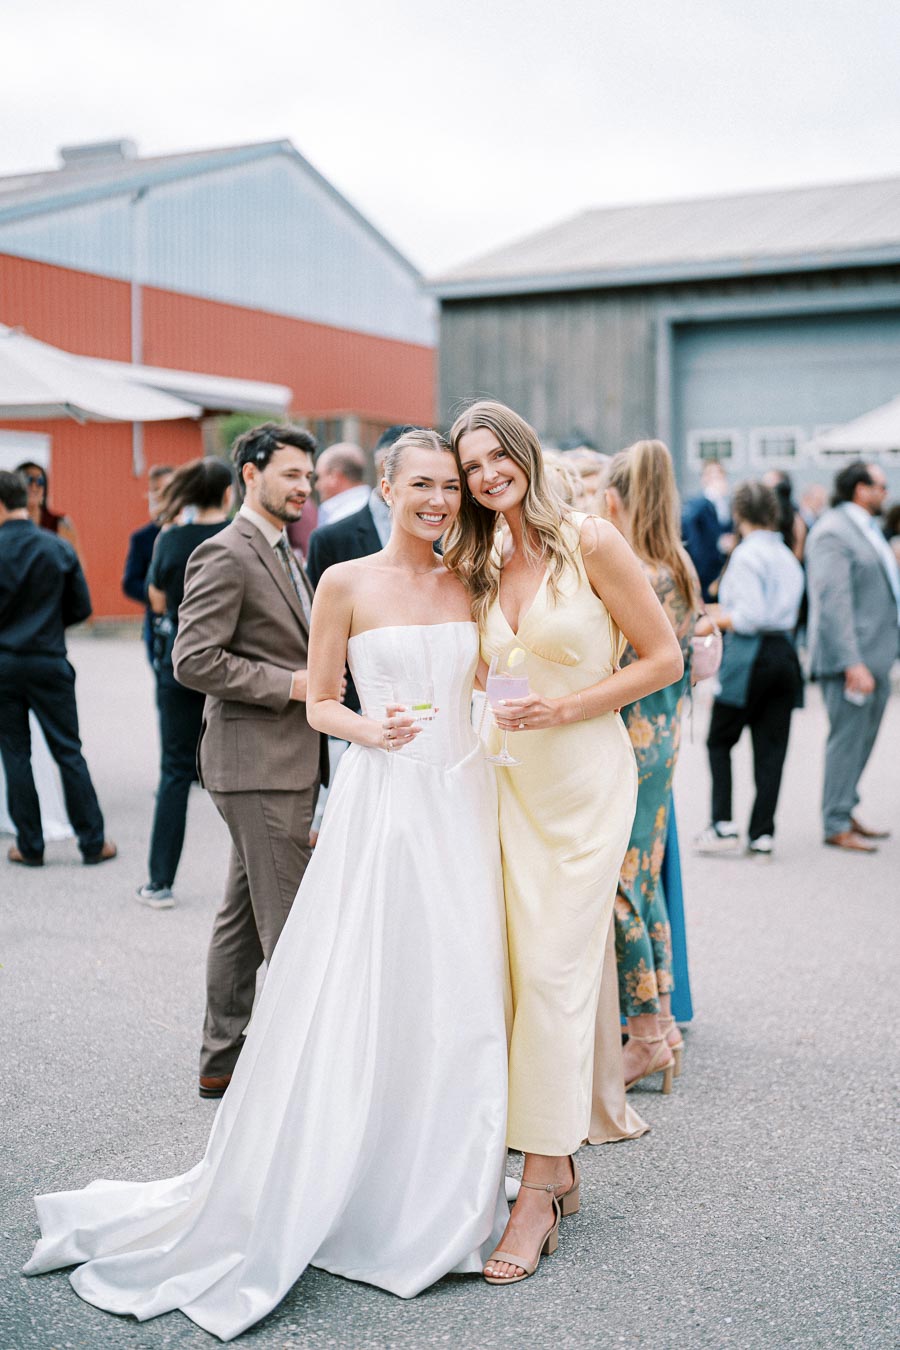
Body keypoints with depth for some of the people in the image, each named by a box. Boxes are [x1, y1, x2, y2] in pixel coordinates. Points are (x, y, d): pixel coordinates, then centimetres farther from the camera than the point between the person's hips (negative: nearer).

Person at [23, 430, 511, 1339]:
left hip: (460, 801, 4)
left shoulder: (467, 584, 9)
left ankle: (436, 1197, 25)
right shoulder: (347, 584, -2)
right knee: (357, 1001, -1)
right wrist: (370, 730, -16)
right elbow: (319, 702, 1)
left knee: (458, 1005, 7)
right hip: (379, 801, -4)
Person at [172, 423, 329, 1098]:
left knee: (244, 918, 15)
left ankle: (222, 1062, 24)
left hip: (289, 763, 10)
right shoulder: (226, 555, -11)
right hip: (258, 764, -10)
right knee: (290, 927, -6)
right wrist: (290, 684, -17)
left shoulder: (284, 553, 19)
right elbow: (194, 661, -19)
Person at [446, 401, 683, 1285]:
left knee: (555, 972, -6)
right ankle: (560, 1167, 21)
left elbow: (664, 658, -6)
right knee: (523, 970, 6)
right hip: (513, 780, 5)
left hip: (588, 779, -5)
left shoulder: (590, 542, -8)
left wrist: (568, 704, -14)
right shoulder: (479, 569, 9)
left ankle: (538, 1194, 4)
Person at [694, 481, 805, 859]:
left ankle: (723, 825, 3)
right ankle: (762, 834, 8)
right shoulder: (788, 556, 12)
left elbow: (750, 617, -17)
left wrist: (714, 621, -1)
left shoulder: (746, 554, -11)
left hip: (751, 657, -7)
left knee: (720, 742, 7)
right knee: (771, 746, 7)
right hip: (785, 654, 7)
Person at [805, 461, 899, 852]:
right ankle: (836, 825, 5)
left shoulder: (868, 530, 17)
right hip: (850, 658, -9)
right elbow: (833, 602, -20)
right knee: (847, 739, -4)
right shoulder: (832, 533, -13)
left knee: (861, 740, 13)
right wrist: (852, 663, -24)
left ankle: (846, 813, 23)